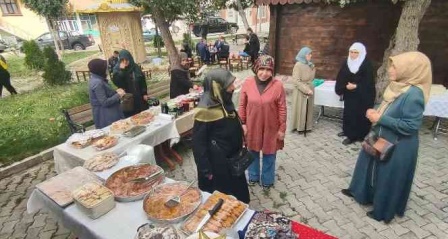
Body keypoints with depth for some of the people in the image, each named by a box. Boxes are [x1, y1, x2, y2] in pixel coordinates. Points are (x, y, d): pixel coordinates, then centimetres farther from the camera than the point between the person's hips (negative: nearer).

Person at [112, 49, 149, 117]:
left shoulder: (135, 67, 1)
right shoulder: (117, 69, -7)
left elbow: (142, 80, 5)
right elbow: (116, 82, -21)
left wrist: (144, 93, 3)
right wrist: (121, 70, -27)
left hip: (139, 96, 3)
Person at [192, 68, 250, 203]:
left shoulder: (225, 102, -1)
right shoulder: (205, 111, -26)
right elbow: (198, 143, -20)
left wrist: (239, 150, 17)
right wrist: (206, 170, -16)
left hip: (232, 158, 8)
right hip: (217, 164, -8)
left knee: (237, 192, 26)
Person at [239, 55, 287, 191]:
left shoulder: (277, 85, -14)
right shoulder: (248, 83, -10)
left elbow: (282, 109, -8)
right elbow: (242, 105, -1)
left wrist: (282, 128, -6)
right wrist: (242, 123, -1)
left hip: (270, 127, -1)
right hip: (252, 126, 2)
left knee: (269, 154, 15)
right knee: (253, 152, 19)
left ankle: (267, 180, 38)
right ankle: (253, 177, 43)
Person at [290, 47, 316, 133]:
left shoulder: (310, 65, 5)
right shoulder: (298, 65, -16)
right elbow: (296, 81, -20)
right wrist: (306, 90, -22)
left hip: (309, 90, 7)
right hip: (300, 92, -7)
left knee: (308, 109, 13)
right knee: (300, 109, 4)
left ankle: (307, 126, 25)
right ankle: (299, 127, 17)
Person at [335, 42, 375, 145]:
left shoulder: (366, 65, -12)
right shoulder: (346, 63, 3)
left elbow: (368, 82, -14)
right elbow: (341, 78, 3)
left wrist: (356, 86, -23)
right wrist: (345, 86, -11)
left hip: (362, 96, -5)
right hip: (349, 94, 5)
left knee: (359, 114, 0)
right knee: (348, 113, 13)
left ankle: (353, 135, 7)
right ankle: (347, 130, 29)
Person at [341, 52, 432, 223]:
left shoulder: (414, 94, -26)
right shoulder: (397, 86, 1)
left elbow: (410, 126, -26)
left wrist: (380, 118, -24)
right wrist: (375, 113, -4)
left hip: (397, 147, -9)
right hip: (381, 140, 9)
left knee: (389, 178, 10)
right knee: (370, 166, 23)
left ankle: (383, 211, 31)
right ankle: (359, 191, 45)